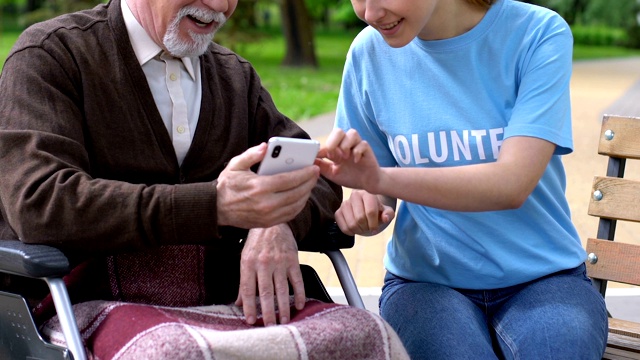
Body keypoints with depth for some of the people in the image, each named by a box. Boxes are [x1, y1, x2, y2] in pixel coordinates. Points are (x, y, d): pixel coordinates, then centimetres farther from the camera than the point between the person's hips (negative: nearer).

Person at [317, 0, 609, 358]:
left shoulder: (538, 33, -10)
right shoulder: (370, 53, -2)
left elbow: (513, 184, -21)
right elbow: (382, 191, 6)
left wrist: (381, 178, -31)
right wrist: (370, 206, -18)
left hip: (540, 276, -1)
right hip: (426, 280, 1)